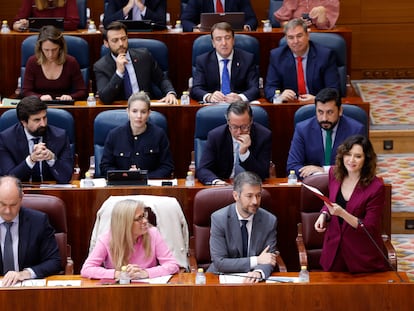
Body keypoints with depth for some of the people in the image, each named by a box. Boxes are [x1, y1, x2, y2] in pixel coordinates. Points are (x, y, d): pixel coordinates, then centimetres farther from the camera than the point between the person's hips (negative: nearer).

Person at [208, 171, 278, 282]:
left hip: (253, 279, 2)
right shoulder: (218, 219, -7)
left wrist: (259, 272, -26)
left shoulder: (269, 221, -1)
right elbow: (219, 263, -11)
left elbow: (269, 260, -2)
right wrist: (256, 260, -16)